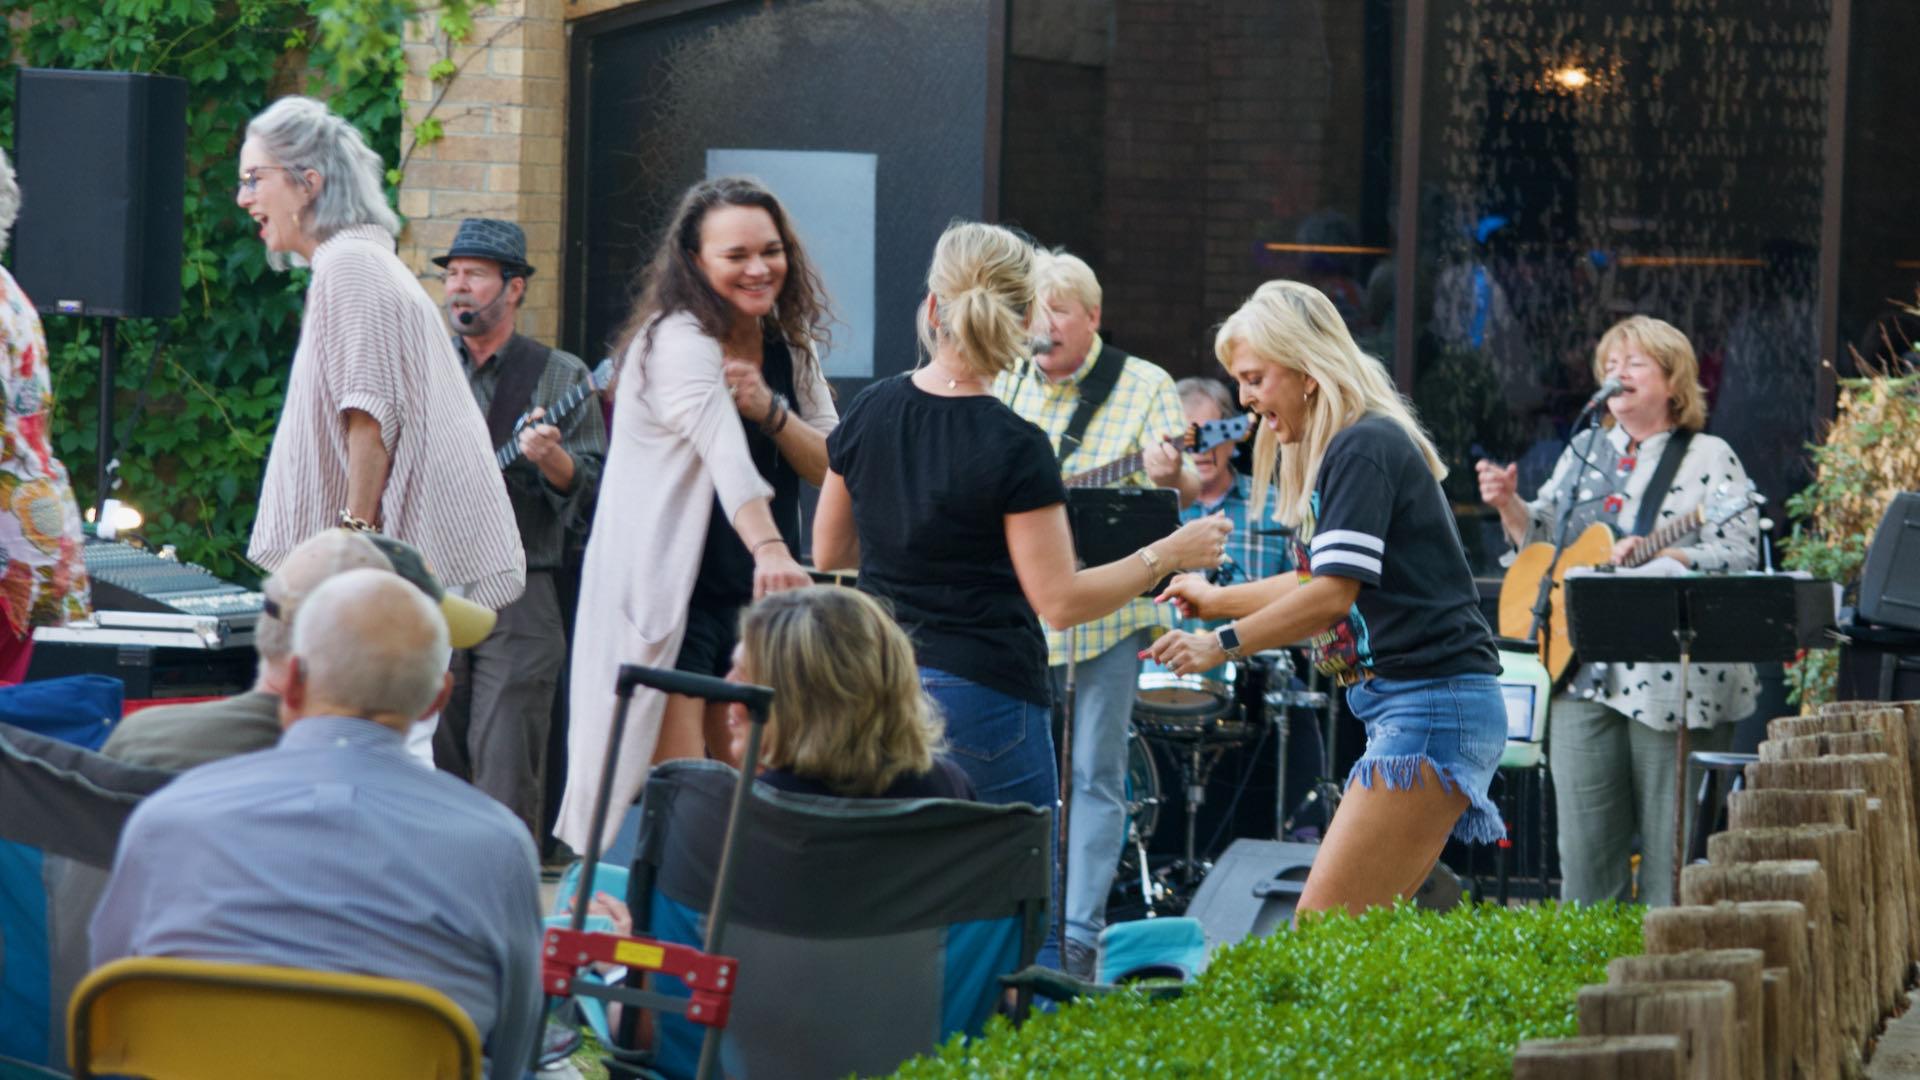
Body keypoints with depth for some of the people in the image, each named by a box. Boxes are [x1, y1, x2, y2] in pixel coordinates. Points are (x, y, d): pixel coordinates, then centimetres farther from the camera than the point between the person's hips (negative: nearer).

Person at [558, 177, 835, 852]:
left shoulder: (792, 351, 10)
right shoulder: (679, 340, -15)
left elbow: (834, 469, 5)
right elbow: (725, 454, -32)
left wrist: (770, 409, -13)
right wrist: (769, 547, -48)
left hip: (752, 595, 8)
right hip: (665, 591, -8)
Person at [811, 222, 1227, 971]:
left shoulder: (870, 414, 2)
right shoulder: (1013, 449, -15)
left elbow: (827, 552, 14)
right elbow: (1061, 601, -13)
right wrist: (1168, 555, -3)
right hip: (983, 697, -6)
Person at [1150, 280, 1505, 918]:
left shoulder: (1362, 448, -12)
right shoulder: (1351, 449, 19)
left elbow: (1333, 596, -19)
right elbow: (1320, 580, 31)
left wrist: (1223, 644, -14)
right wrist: (1216, 599, 35)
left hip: (1431, 707, -11)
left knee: (1322, 930, -15)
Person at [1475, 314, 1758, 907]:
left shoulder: (1709, 459, -1)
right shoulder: (1585, 452, 17)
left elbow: (1741, 558, -10)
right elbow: (1543, 538, 21)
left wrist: (1660, 556, -24)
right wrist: (1510, 507, 1)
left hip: (1673, 680, -5)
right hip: (1585, 674, 5)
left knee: (1671, 849, -2)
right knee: (1585, 846, 4)